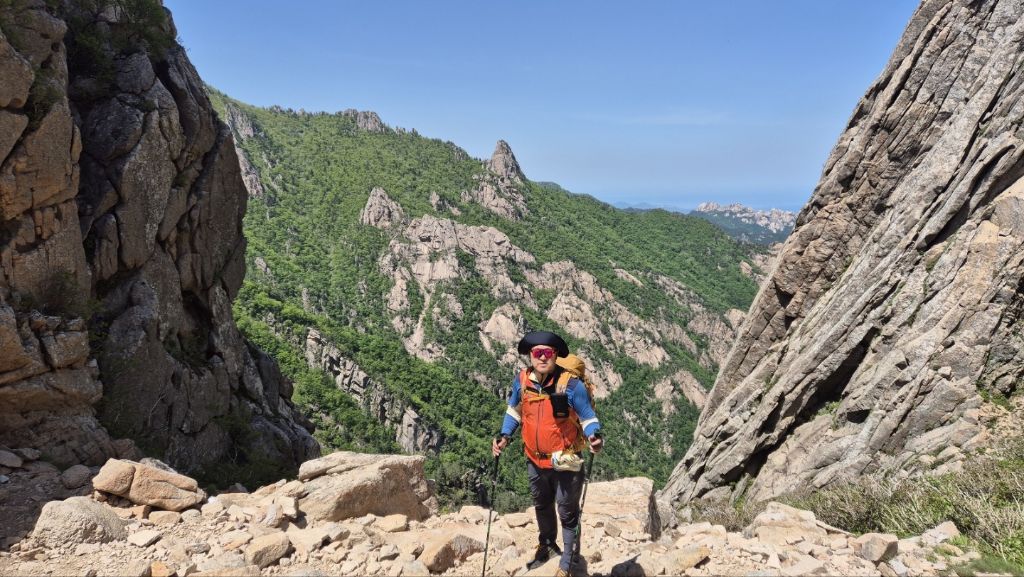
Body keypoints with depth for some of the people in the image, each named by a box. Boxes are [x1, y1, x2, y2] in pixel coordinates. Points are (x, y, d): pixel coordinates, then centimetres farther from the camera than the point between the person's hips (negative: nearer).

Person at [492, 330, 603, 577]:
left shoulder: (570, 385, -22)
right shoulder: (522, 380, -9)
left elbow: (588, 418, -15)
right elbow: (514, 410, 10)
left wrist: (595, 437, -35)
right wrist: (504, 436, -1)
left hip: (565, 463, -5)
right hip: (535, 461, 5)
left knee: (567, 512, 9)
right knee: (542, 506, 27)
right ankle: (547, 545, 53)